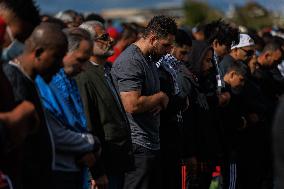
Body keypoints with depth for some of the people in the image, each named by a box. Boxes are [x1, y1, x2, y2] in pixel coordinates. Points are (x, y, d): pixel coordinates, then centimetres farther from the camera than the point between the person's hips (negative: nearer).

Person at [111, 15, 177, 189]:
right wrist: (160, 97, -9)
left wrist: (159, 103, 4)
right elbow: (132, 105, -25)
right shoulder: (130, 61, -15)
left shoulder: (150, 60, 18)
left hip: (153, 144, 10)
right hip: (138, 147, -10)